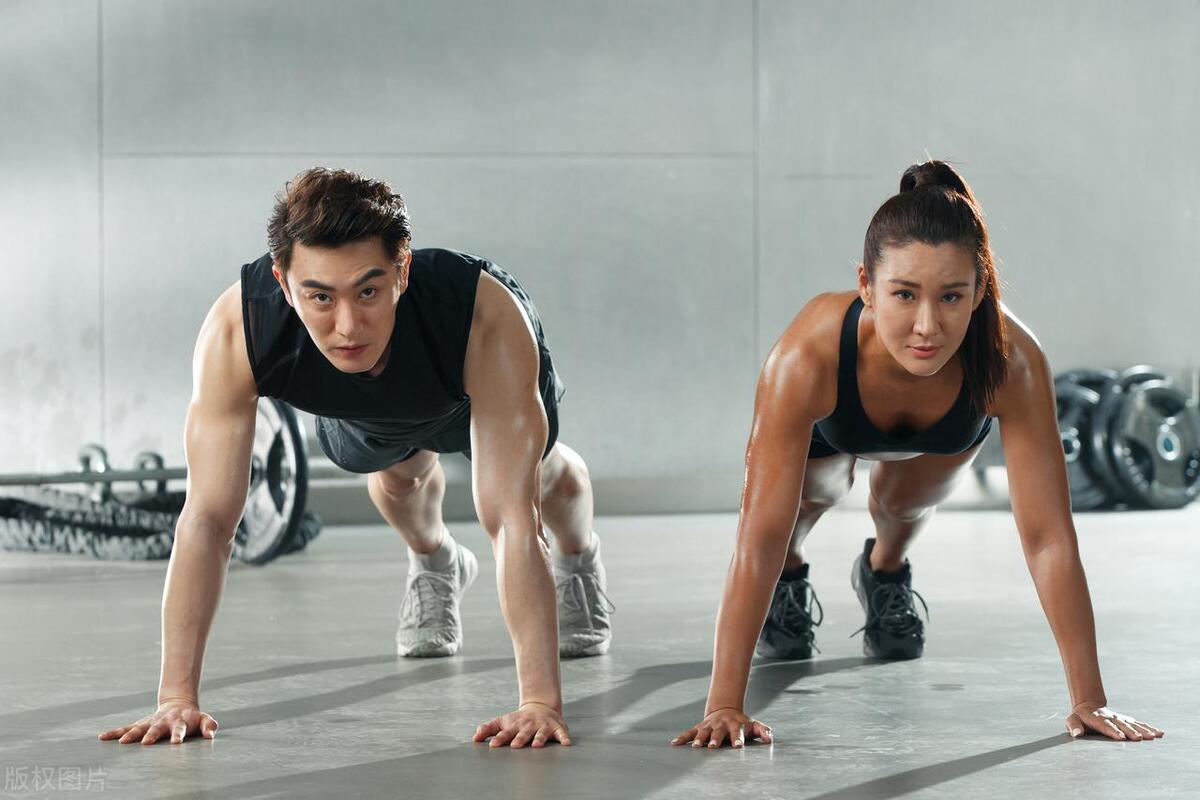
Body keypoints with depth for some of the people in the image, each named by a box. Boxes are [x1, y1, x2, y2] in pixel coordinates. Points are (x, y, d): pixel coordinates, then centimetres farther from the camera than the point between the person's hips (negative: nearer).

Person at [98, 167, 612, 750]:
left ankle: (578, 560, 54)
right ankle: (434, 565, 50)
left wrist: (541, 700, -52)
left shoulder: (489, 318, -50)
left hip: (474, 379, 0)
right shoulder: (236, 332, -45)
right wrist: (177, 696, -45)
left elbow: (513, 520, -49)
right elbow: (208, 517, -41)